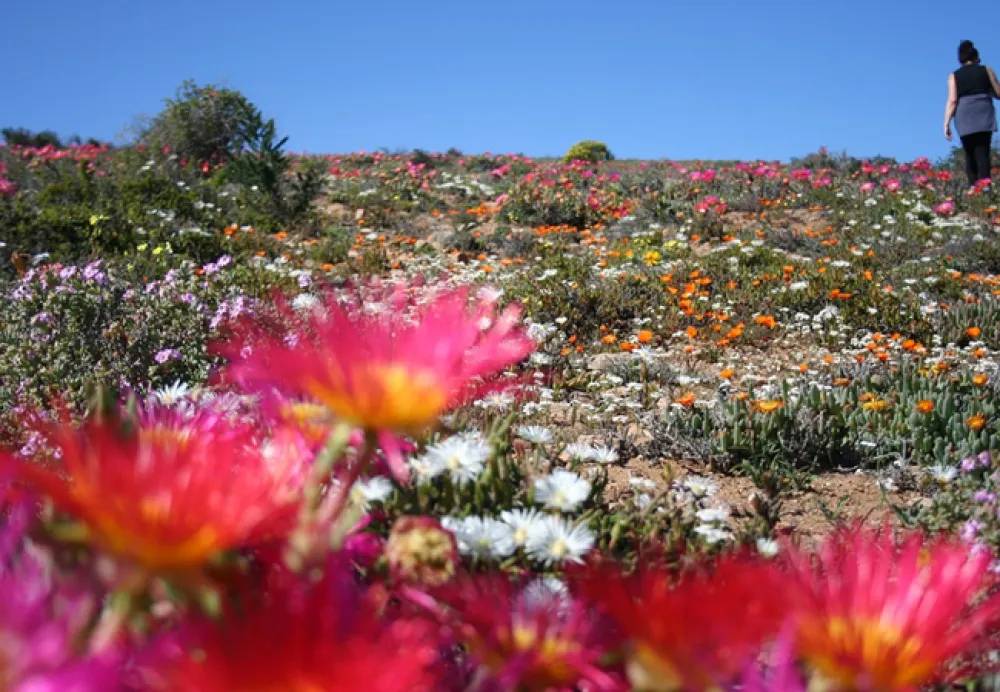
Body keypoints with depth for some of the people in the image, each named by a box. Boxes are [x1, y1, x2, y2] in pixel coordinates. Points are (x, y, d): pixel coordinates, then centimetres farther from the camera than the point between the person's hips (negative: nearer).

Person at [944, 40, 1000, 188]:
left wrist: (946, 124, -2)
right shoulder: (986, 70, 10)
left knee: (970, 155, 11)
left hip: (964, 119, 1)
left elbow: (952, 101, 0)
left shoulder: (954, 76, 10)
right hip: (984, 116, -1)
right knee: (983, 154, -6)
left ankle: (973, 187, 2)